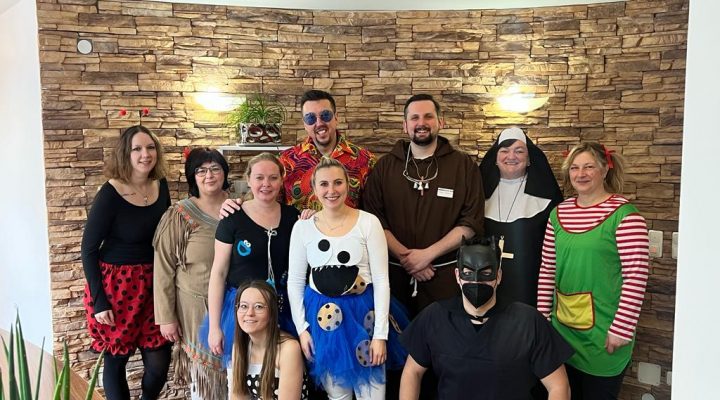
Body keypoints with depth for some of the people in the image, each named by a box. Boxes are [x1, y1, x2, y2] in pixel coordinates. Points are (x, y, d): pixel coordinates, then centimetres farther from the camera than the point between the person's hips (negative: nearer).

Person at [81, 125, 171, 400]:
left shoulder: (161, 186, 1)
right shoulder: (110, 194, -14)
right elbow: (88, 249, -10)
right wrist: (99, 301, -11)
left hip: (153, 285, 5)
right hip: (116, 285, -4)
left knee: (159, 362, 6)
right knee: (115, 359, 8)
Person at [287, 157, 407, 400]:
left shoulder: (368, 222, -7)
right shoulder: (303, 227, -1)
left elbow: (381, 280, -7)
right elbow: (295, 282, 5)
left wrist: (380, 334, -10)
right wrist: (301, 327, -2)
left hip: (363, 312, -1)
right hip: (322, 316, 2)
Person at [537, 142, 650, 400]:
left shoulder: (624, 214, -11)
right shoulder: (559, 213, 5)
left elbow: (636, 277, -14)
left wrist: (622, 329, -15)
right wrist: (542, 317, 8)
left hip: (603, 335, -5)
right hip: (563, 329, 5)